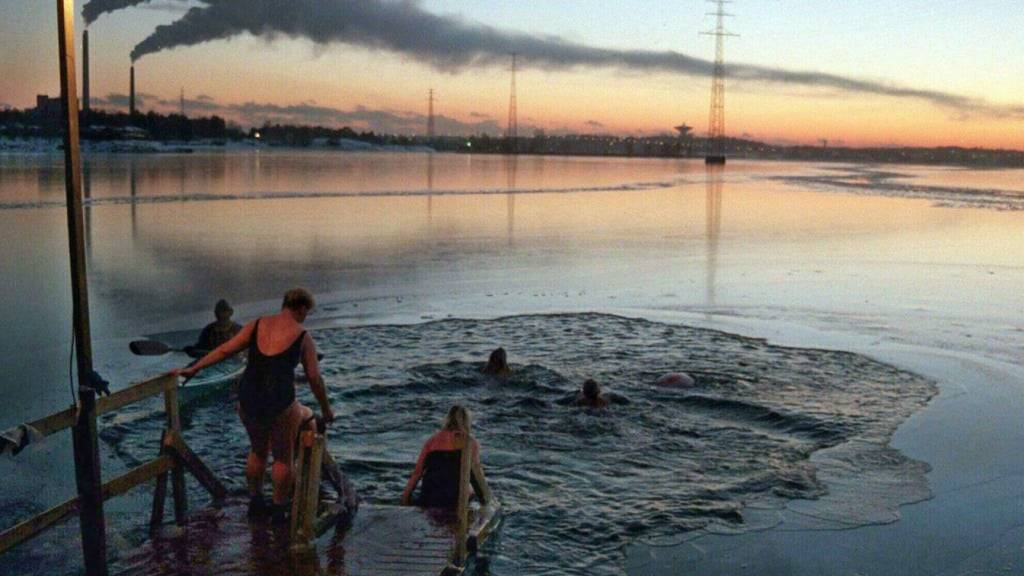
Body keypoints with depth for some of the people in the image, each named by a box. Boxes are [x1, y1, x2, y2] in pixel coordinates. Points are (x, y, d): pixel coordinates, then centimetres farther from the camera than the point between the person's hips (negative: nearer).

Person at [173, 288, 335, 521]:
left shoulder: (257, 325, 7)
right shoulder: (302, 336, -2)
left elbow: (225, 349, 7)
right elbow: (314, 378, 0)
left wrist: (192, 369, 15)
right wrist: (326, 409, 13)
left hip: (247, 400, 5)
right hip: (279, 405, -4)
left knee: (257, 451, 27)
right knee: (283, 457, 18)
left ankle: (255, 502, 38)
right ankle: (279, 510, 26)